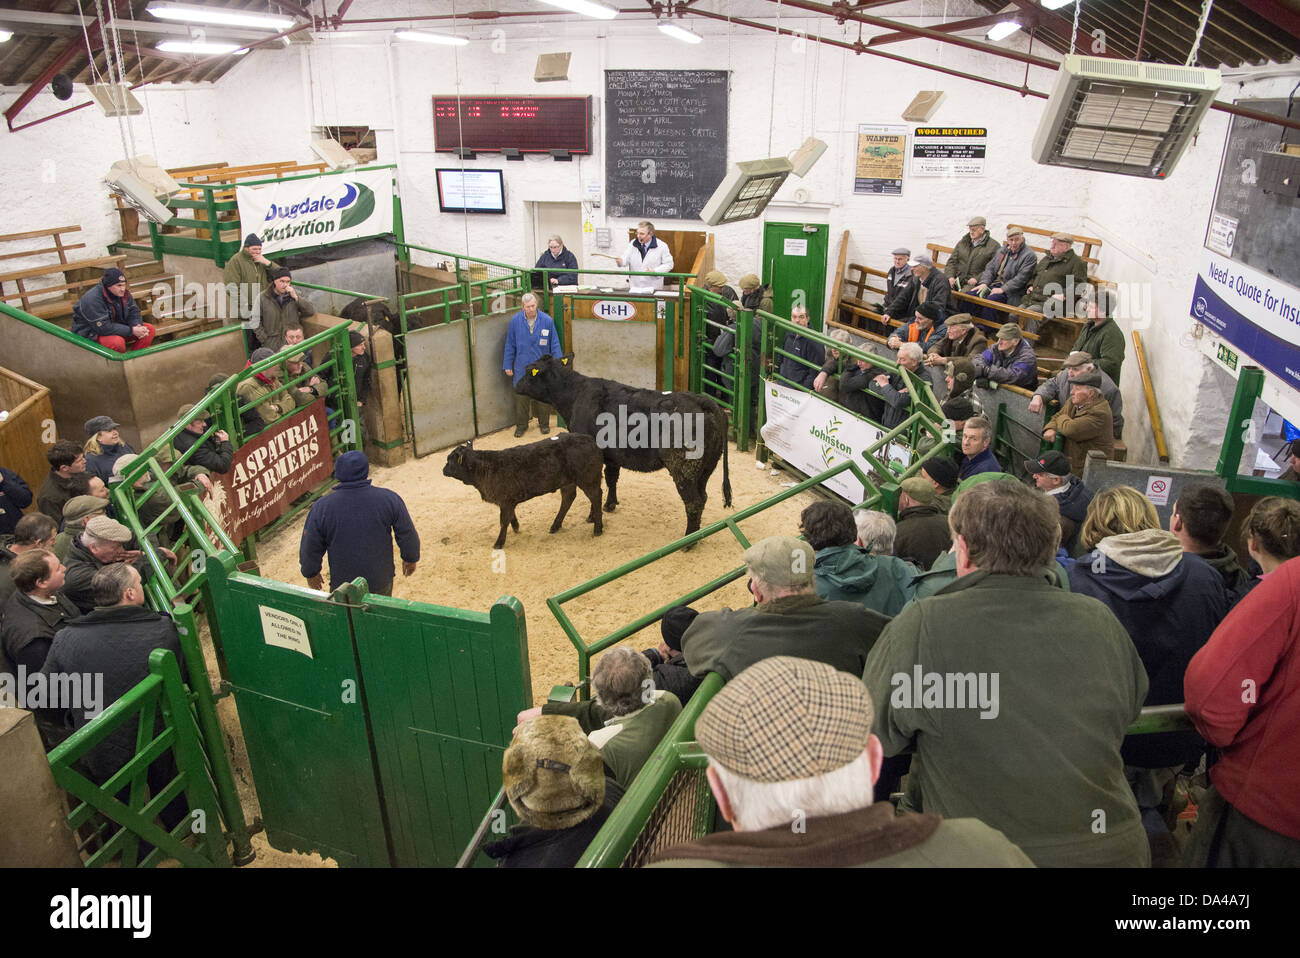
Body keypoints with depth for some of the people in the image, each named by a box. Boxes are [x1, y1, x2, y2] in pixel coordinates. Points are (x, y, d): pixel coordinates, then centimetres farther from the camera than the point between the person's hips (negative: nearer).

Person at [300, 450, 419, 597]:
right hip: (382, 582, 1)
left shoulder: (321, 508, -15)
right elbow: (408, 535, -4)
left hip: (343, 585, -1)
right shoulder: (389, 499, -13)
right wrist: (410, 558, 14)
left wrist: (311, 573, 14)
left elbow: (309, 549, -5)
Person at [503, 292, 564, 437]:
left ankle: (544, 424, 29)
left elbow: (555, 344, -2)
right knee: (521, 398, 7)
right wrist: (508, 365, 5)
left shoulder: (547, 321, -8)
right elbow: (510, 345, 4)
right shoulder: (515, 321, -5)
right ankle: (521, 425, 23)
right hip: (522, 368, 1)